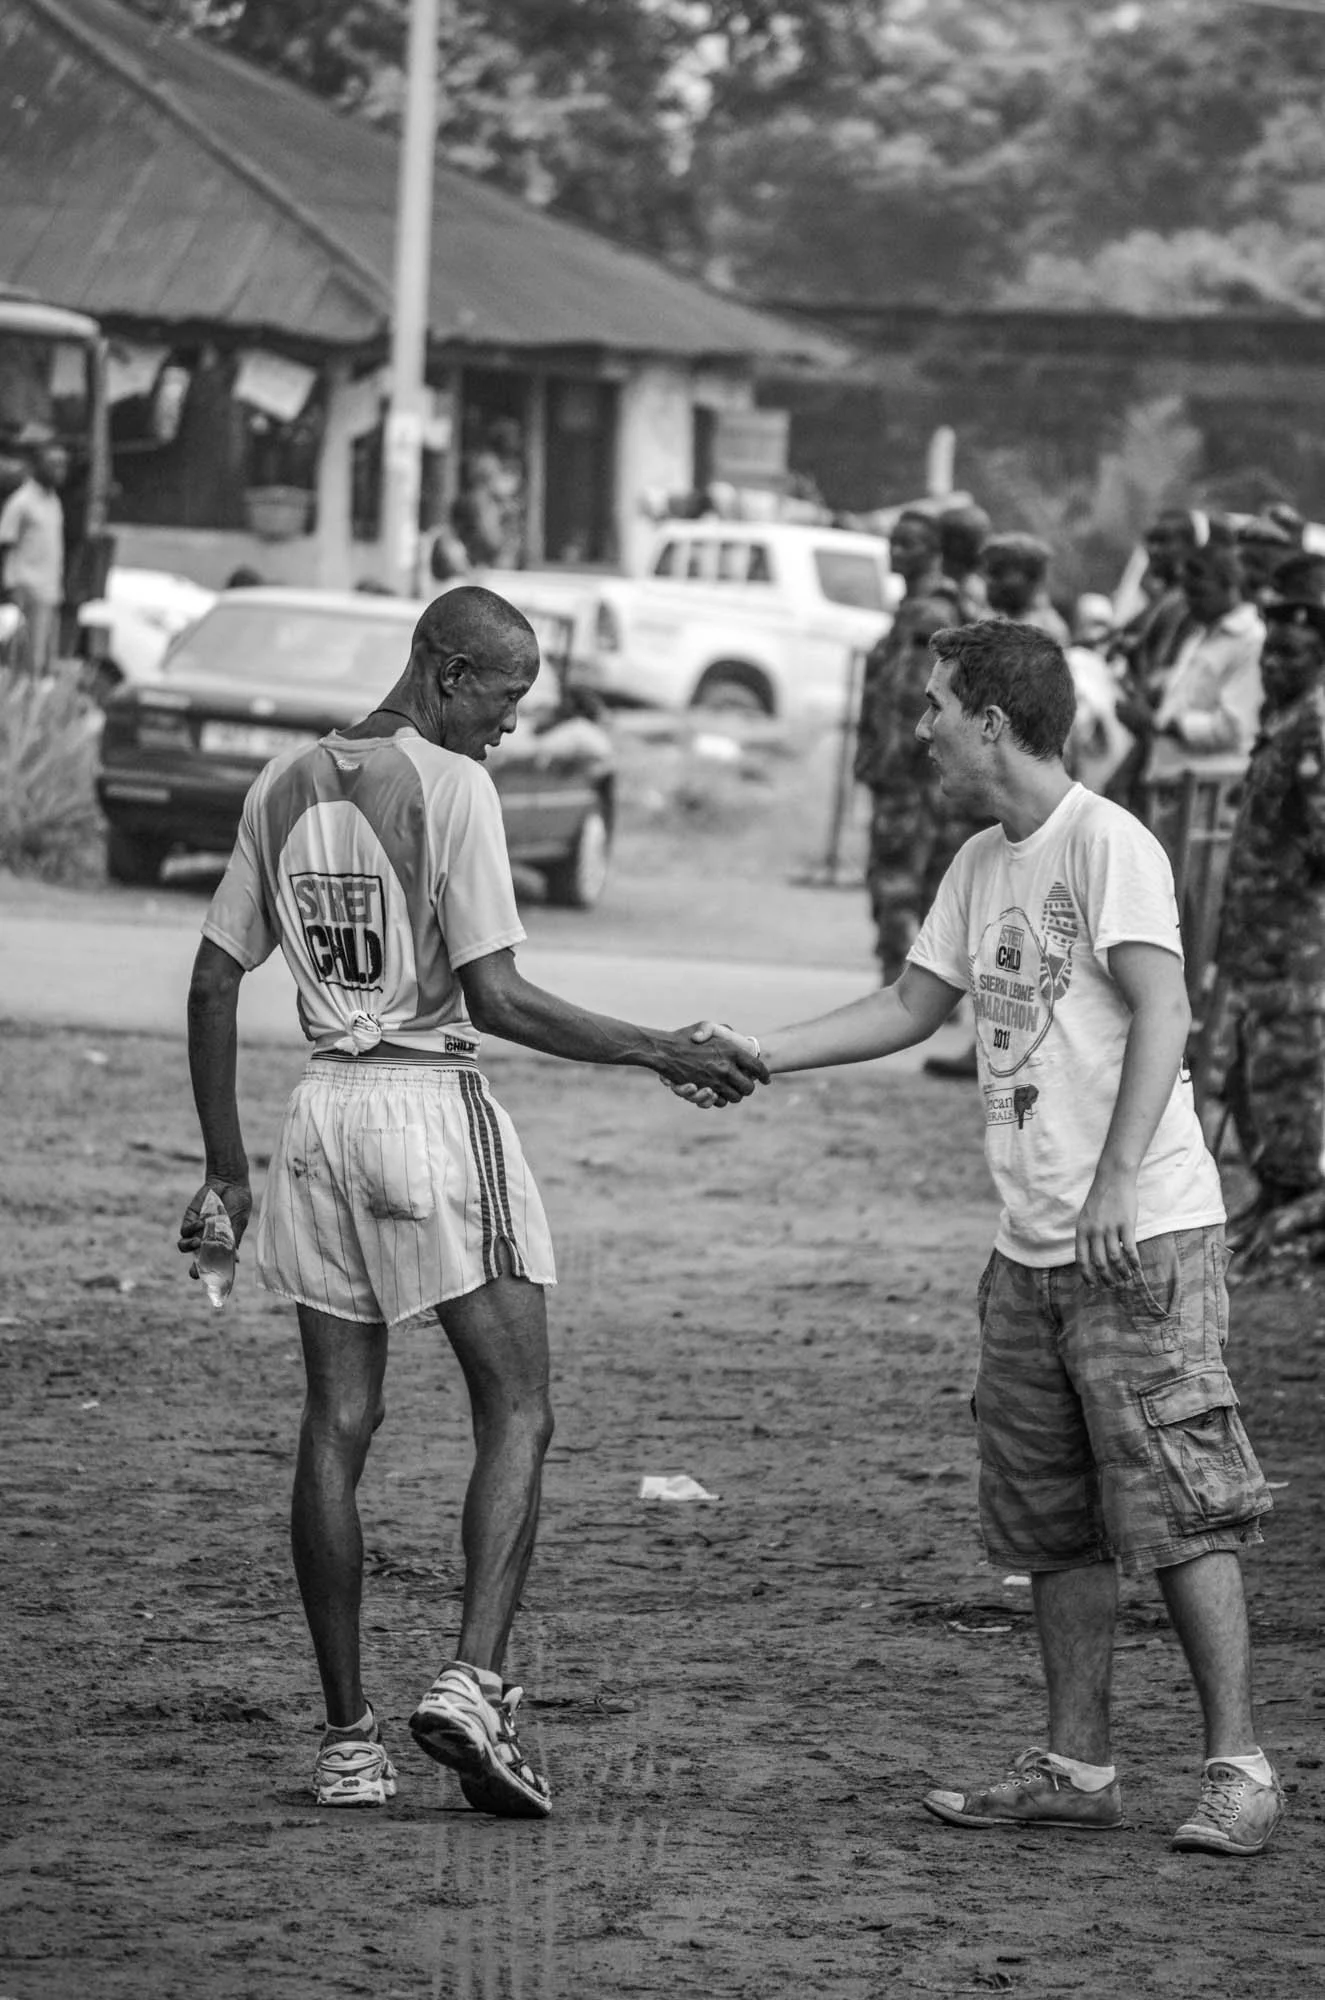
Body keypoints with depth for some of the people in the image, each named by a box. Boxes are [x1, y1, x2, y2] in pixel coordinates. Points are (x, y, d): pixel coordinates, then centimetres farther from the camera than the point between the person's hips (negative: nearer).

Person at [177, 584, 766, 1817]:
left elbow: (214, 983, 11)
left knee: (336, 1426, 7)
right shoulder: (450, 788, -9)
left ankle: (347, 1738, 7)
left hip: (323, 1109, 6)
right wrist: (660, 1054, -7)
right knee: (515, 1413, 1)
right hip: (434, 1106, -6)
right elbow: (493, 997, -14)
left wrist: (225, 1168, 17)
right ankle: (472, 1681, -17)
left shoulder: (285, 787, 10)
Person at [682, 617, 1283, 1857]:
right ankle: (1075, 1767, 17)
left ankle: (1236, 1767, -5)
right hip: (1032, 1246, 9)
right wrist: (751, 1056, 16)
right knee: (1052, 1521, 10)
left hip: (1145, 1236, -9)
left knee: (1177, 1505, -9)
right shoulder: (981, 867, 15)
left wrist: (1117, 1182, -27)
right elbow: (911, 1006, 24)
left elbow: (1161, 1013, -18)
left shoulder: (1107, 845, -11)